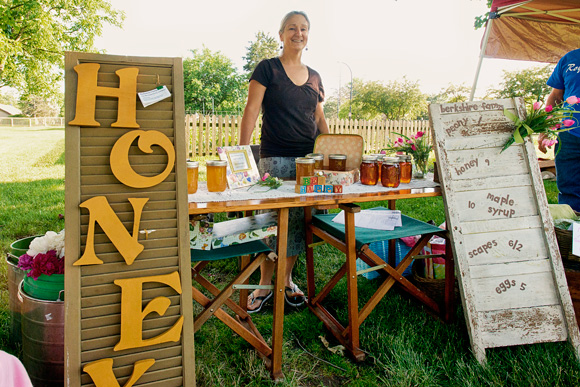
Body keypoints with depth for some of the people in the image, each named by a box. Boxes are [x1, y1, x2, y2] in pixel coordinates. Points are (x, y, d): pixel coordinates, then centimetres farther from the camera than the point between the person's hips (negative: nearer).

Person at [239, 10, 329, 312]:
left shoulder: (314, 77, 16)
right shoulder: (267, 69, 2)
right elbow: (251, 110, -4)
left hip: (309, 157, 5)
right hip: (275, 157, -5)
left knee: (300, 220, 7)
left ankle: (287, 279, 24)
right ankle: (264, 284, 14)